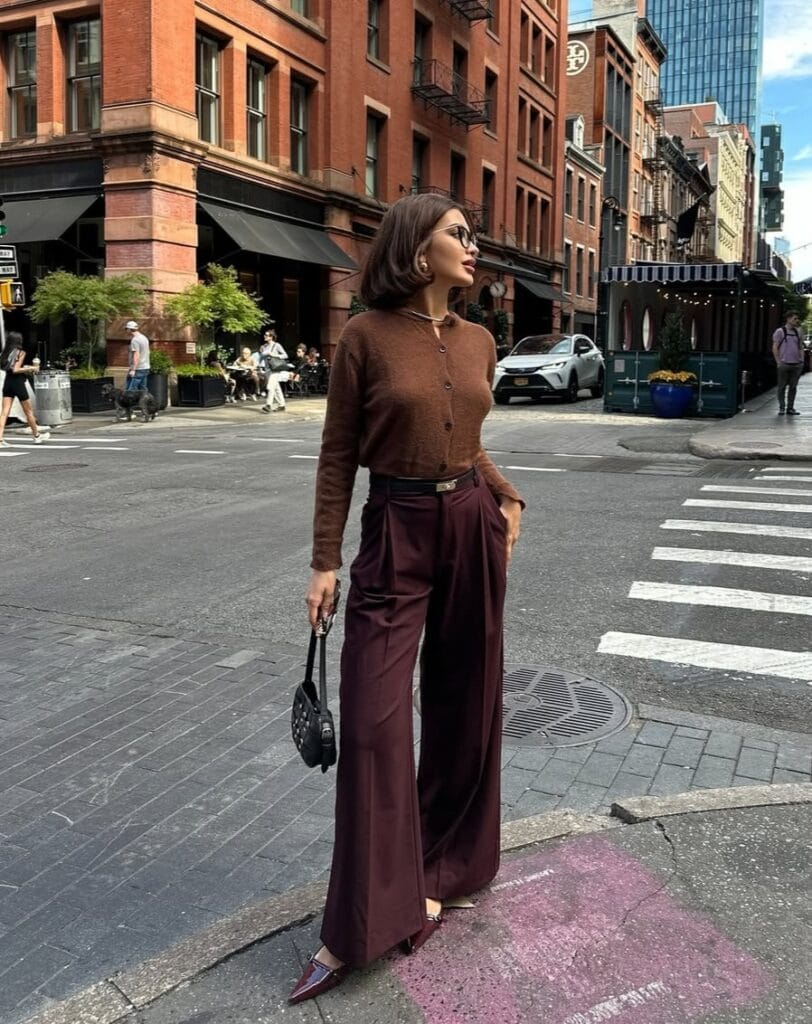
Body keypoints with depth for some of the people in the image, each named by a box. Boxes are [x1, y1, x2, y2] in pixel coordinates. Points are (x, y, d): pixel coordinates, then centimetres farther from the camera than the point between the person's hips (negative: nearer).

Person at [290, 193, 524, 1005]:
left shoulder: (478, 342, 7)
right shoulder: (367, 335, -7)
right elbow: (338, 455, -5)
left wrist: (505, 497, 4)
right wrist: (324, 562, -8)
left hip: (472, 528, 5)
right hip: (395, 533, -5)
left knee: (462, 706, 11)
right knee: (372, 722, -6)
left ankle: (438, 873, 31)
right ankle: (361, 925, 7)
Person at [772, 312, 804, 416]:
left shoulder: (797, 332, 14)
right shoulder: (780, 331, -2)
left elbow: (801, 347, 19)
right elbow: (775, 348, -5)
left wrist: (802, 360, 8)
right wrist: (778, 362, -10)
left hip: (797, 364, 5)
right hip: (784, 364, -5)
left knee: (793, 387, 6)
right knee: (782, 387, 0)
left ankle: (790, 408, 12)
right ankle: (781, 408, 7)